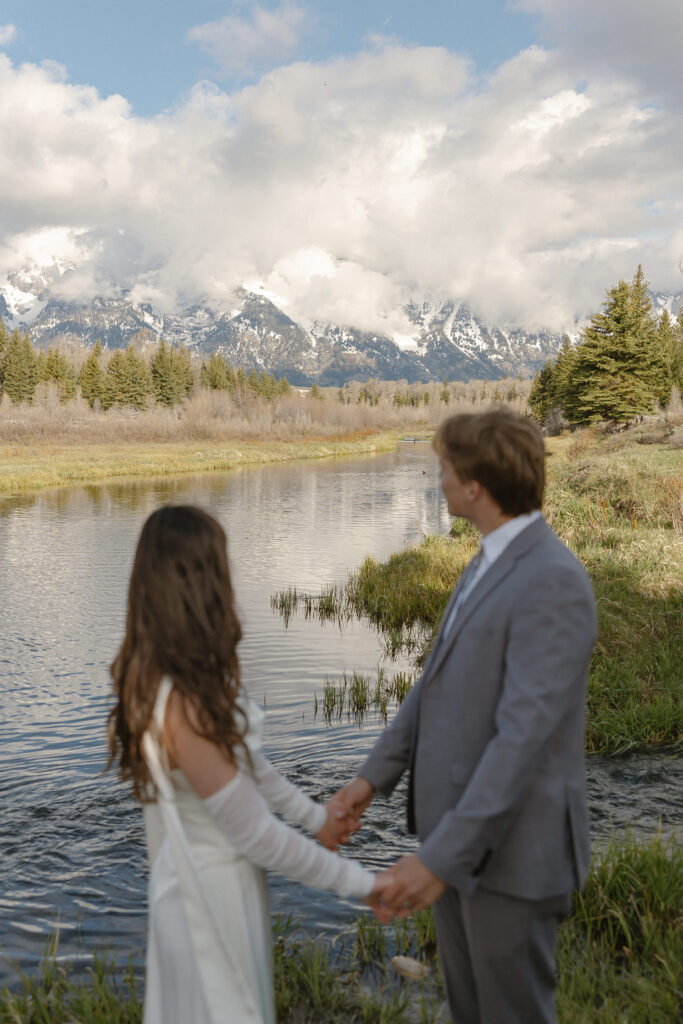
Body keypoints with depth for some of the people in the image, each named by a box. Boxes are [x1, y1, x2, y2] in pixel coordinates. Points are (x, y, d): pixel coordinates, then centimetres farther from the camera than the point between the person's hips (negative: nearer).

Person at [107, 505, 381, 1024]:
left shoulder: (193, 675, -6)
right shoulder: (181, 707, -33)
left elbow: (243, 759, 7)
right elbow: (255, 833, -25)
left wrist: (314, 814, 15)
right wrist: (358, 881, -15)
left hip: (214, 878, 8)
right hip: (212, 895, -8)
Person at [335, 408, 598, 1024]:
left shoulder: (553, 583, -25)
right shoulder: (492, 565, 7)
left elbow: (524, 736, -29)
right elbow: (441, 680, 13)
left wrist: (440, 858, -30)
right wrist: (376, 775, 10)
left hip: (513, 846, -9)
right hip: (460, 826, 9)